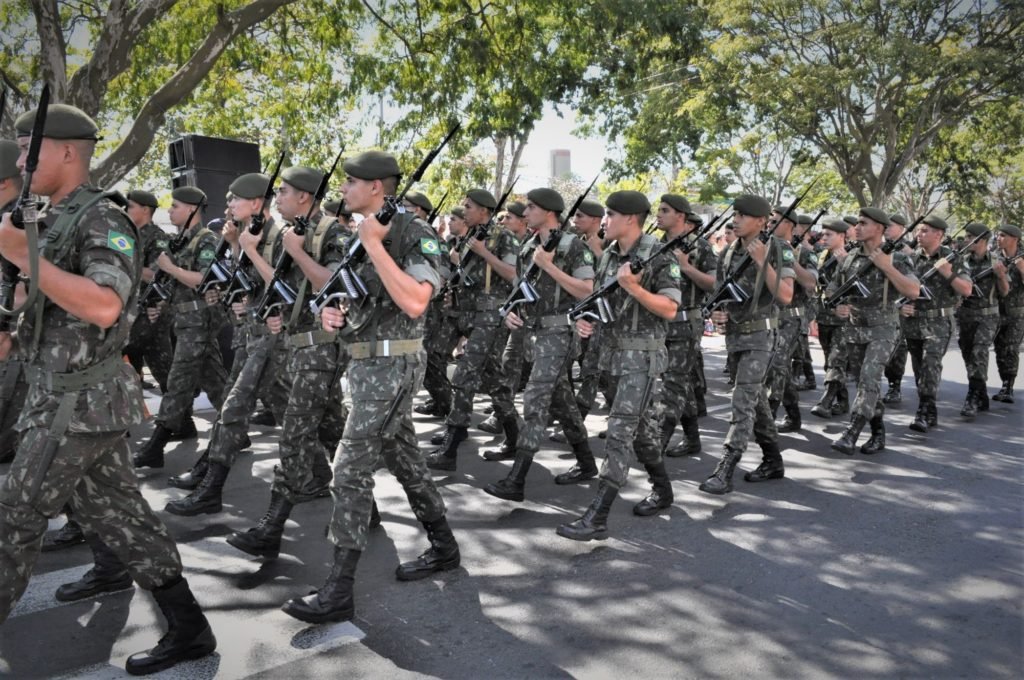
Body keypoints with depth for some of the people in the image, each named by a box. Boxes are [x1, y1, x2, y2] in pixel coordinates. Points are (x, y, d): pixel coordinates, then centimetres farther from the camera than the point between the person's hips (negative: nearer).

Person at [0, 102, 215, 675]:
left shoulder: (103, 220, -14)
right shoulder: (56, 220, 16)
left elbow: (104, 307, -29)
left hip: (81, 400, -9)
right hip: (71, 394, 9)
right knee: (121, 513, 11)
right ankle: (189, 628, 19)